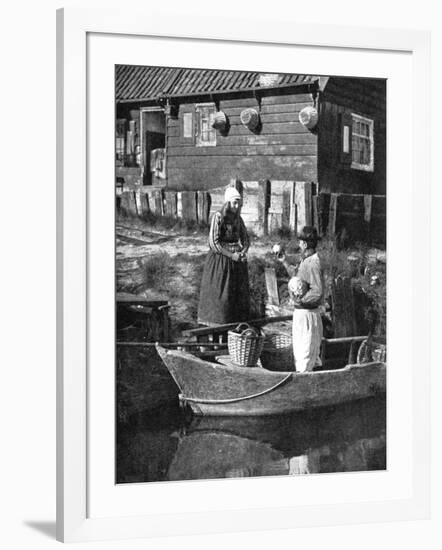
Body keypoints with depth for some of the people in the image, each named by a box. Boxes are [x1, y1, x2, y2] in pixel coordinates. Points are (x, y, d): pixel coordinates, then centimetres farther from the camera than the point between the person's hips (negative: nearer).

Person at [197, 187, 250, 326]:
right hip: (220, 259, -6)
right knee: (219, 293, -4)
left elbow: (246, 240, 14)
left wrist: (243, 252, -7)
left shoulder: (238, 219, 8)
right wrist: (231, 255, -17)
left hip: (237, 260, 6)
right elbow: (213, 243, -15)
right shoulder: (218, 217, -11)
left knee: (239, 293, 5)